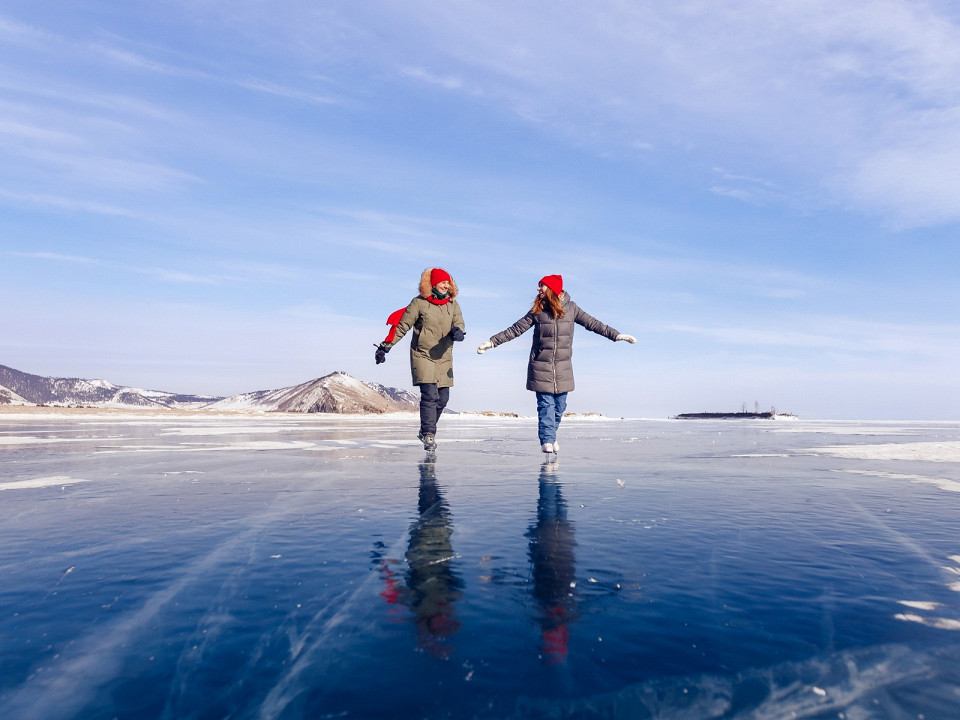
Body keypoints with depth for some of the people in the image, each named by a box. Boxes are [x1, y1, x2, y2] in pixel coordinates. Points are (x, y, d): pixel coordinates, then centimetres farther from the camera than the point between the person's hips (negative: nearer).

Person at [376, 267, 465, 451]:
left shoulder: (452, 304, 5)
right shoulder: (419, 303, -8)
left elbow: (459, 323, -3)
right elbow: (402, 326, -5)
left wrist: (458, 331, -28)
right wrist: (385, 347, -7)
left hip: (444, 358, 5)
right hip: (422, 356, -5)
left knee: (443, 398, 7)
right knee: (430, 395, -16)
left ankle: (425, 431, 25)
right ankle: (429, 435, -12)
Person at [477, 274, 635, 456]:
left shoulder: (570, 308, 1)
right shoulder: (537, 310, 0)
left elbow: (593, 324, 6)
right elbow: (515, 329, 2)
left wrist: (617, 335, 4)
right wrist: (492, 342, -2)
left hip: (563, 366, 1)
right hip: (541, 366, -1)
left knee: (560, 405, 6)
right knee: (545, 404, -5)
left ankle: (551, 436, 25)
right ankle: (547, 440, 1)